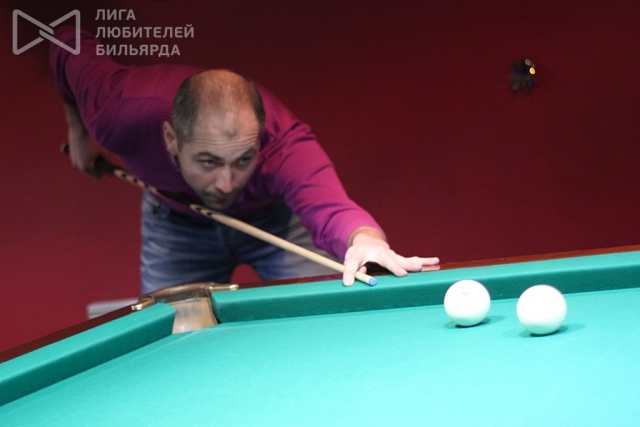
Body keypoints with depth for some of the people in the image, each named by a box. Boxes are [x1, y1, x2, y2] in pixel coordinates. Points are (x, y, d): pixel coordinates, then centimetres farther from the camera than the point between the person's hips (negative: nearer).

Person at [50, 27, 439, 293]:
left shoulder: (285, 144, -46)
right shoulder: (121, 115, -39)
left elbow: (329, 207, -66)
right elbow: (70, 46, -18)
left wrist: (366, 239, -88)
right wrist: (79, 131, -6)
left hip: (276, 216, -1)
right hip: (175, 219, 2)